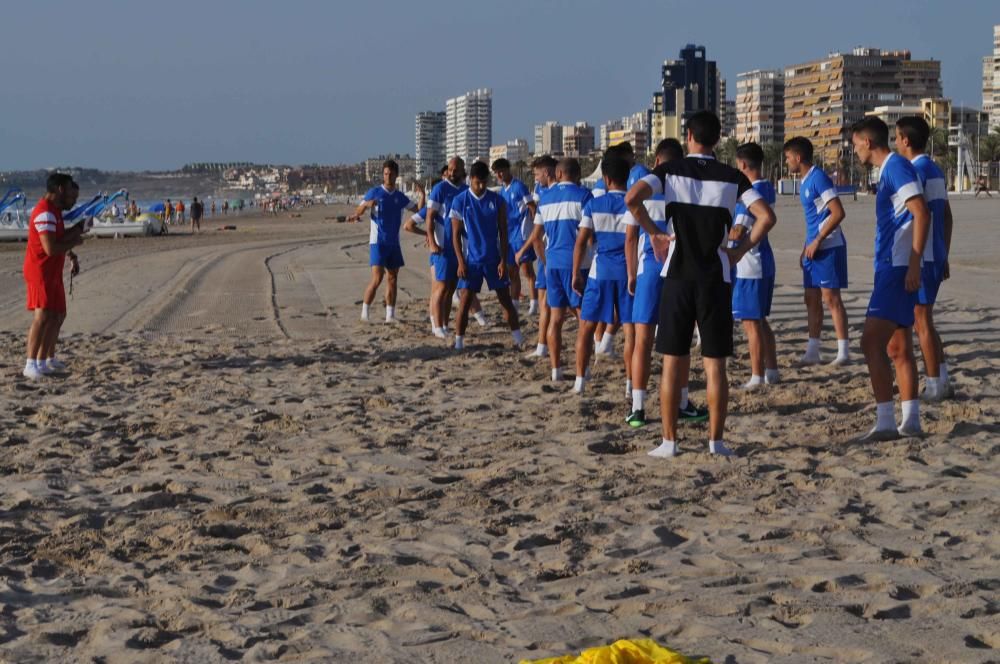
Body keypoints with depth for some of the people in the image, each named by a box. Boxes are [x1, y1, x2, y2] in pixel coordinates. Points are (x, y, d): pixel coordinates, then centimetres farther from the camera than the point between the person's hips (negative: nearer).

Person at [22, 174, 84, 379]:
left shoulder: (54, 211, 14)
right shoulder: (45, 213, -20)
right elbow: (50, 248, -27)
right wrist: (74, 241, -13)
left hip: (52, 272, 11)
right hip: (40, 272, -11)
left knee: (58, 315, 18)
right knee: (43, 316, -19)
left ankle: (46, 359, 28)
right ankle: (31, 365, -23)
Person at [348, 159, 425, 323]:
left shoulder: (400, 197, 10)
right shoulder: (374, 192, -2)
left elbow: (418, 210, 11)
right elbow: (358, 212, -3)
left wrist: (422, 195, -7)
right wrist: (366, 205, -24)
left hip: (394, 243, 5)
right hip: (378, 242, -5)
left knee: (393, 279, 5)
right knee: (377, 279, -13)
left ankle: (390, 315, 9)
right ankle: (365, 312, -3)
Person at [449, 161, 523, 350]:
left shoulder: (497, 200, 0)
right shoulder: (460, 201, -4)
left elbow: (503, 232, 2)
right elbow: (456, 235, -3)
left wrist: (503, 260, -5)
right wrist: (461, 262, -9)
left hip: (494, 259, 2)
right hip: (471, 260, -1)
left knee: (505, 299, 6)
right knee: (465, 300, -4)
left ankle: (519, 339, 14)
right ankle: (458, 343, 2)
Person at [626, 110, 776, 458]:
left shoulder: (670, 170, 0)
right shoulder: (731, 177, 2)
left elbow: (632, 199, -15)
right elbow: (766, 216, -7)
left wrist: (654, 233, -1)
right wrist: (741, 250, 3)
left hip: (678, 276, 0)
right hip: (716, 279, 0)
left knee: (673, 361, 5)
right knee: (715, 363, 5)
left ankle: (669, 440, 6)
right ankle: (716, 440, 6)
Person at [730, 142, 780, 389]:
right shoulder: (768, 189, 9)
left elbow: (738, 232, -26)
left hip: (749, 266, -9)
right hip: (764, 262, 9)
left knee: (751, 322, -3)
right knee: (761, 320, 17)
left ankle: (757, 378, 0)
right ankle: (771, 371, 21)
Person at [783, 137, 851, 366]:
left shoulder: (819, 178, -15)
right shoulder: (805, 182, 15)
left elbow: (838, 213, -20)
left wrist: (817, 241, -19)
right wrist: (806, 247, 20)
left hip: (828, 247, -9)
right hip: (814, 249, 9)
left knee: (831, 297, -7)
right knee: (811, 299, 9)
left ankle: (844, 351, -3)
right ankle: (813, 351, 13)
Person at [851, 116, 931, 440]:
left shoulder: (897, 166, -12)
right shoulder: (889, 170, 18)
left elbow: (922, 213, -20)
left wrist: (914, 264, -24)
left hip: (898, 267, -10)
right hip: (892, 267, 10)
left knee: (872, 341, -14)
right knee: (898, 348, 11)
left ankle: (885, 422, -15)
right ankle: (910, 421, 14)